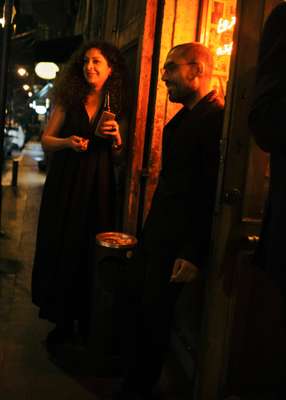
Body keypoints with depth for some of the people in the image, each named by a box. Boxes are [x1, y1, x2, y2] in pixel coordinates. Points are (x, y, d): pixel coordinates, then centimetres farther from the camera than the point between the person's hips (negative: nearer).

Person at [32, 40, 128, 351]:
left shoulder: (117, 107, 5)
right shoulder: (69, 100, 5)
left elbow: (117, 160, 9)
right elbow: (46, 140, 4)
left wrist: (116, 140, -11)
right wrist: (67, 142, -15)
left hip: (98, 188, 0)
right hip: (64, 185, 1)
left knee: (89, 253, 3)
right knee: (60, 250, 4)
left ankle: (87, 323, 17)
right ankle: (62, 322, 17)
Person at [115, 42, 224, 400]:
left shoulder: (218, 117, -15)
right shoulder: (181, 118, 14)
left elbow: (216, 193, -20)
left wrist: (195, 254, -20)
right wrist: (148, 231, 14)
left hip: (178, 240, -9)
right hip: (155, 231, 9)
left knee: (152, 314, 3)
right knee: (131, 300, 14)